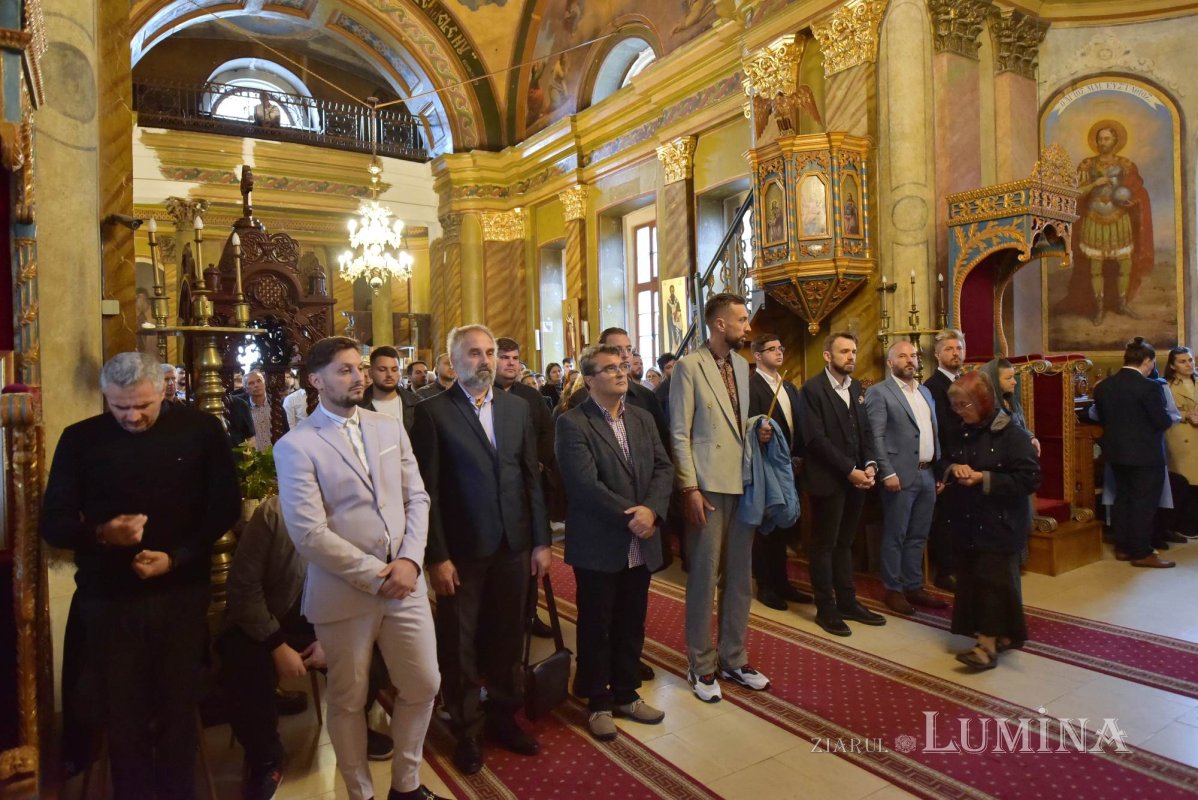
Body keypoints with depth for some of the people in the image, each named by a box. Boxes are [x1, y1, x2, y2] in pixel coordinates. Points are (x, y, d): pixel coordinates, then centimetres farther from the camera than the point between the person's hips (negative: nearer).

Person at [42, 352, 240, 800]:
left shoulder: (200, 430, -4)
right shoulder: (80, 439, -1)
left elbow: (226, 506, -2)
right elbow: (53, 523, 0)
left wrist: (177, 557, -14)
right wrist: (101, 533, -21)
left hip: (182, 593, -1)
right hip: (108, 599, 1)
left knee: (178, 709, 11)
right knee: (122, 716, 10)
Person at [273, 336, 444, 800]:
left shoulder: (389, 428, 6)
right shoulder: (296, 446, -10)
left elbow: (417, 498, 5)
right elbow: (309, 533, -16)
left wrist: (410, 560, -9)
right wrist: (375, 574, -15)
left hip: (405, 583, 5)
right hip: (344, 594, -4)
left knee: (422, 687, 13)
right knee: (348, 701, 14)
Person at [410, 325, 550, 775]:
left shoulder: (517, 407, 6)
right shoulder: (432, 412, -7)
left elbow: (532, 477, 7)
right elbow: (428, 490, -9)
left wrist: (541, 541, 5)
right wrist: (437, 556, -12)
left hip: (513, 546, 4)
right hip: (462, 550, -3)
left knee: (507, 640, 16)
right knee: (460, 646, 12)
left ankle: (503, 717, 37)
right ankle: (466, 731, 33)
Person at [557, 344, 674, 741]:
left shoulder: (643, 418, 9)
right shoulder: (572, 423, -11)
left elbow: (663, 468, 2)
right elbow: (586, 484, -20)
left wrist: (651, 510, -15)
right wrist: (629, 516, -19)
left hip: (640, 544, 6)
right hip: (599, 545, -5)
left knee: (632, 626, 17)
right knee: (596, 628, 11)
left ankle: (626, 694, 35)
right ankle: (599, 703, 28)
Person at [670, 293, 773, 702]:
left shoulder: (742, 365, 13)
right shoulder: (689, 366, -7)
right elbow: (680, 434, -10)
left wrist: (758, 432, 0)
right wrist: (690, 489, -16)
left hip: (744, 483, 7)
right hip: (708, 485, -7)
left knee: (740, 577, 14)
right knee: (704, 577, 3)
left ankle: (733, 659, 29)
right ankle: (701, 666, 18)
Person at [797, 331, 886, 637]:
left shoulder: (856, 387, 11)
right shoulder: (812, 389, -11)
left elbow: (866, 431, 11)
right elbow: (816, 439, -17)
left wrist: (870, 464, -5)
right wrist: (850, 470, -17)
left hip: (857, 478, 7)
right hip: (828, 479, -6)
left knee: (845, 543, 16)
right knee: (825, 545, 5)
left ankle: (847, 603, 26)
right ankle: (825, 609, 16)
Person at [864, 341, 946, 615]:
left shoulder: (925, 391, 16)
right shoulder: (879, 392, -7)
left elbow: (933, 433, 18)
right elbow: (876, 437, -13)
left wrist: (939, 468, 11)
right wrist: (888, 474, -18)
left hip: (928, 474, 7)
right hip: (901, 475, -7)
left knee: (918, 536, 14)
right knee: (895, 536, 3)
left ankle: (914, 587, 25)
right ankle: (893, 590, 15)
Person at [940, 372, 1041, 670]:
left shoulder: (1011, 435, -13)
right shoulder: (961, 435, 9)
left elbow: (1030, 478, -17)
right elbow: (945, 464, 19)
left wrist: (984, 479, -21)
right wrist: (953, 469, -5)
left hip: (999, 524, -7)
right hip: (967, 523, 7)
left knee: (993, 579, -6)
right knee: (971, 579, 10)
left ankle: (987, 646, -2)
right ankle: (1003, 635, 25)